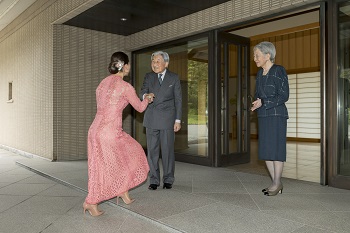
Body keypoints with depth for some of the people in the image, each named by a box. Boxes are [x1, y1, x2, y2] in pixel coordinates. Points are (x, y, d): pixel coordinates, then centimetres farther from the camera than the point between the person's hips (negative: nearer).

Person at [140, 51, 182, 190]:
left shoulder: (174, 78, 4)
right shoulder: (148, 77, 9)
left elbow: (178, 100, 3)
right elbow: (142, 93, 0)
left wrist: (178, 120, -3)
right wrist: (146, 95, -26)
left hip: (167, 119, -2)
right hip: (151, 119, 2)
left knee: (167, 150, 1)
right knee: (152, 150, 3)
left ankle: (168, 180, 15)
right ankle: (154, 180, 13)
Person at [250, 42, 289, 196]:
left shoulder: (279, 71, -7)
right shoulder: (260, 74, 13)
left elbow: (284, 96, -11)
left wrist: (263, 103, -17)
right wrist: (256, 103, -3)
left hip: (277, 115, -7)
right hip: (263, 116, 7)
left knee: (276, 148, -3)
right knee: (265, 150, 7)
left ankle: (277, 183, 9)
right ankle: (276, 183, 17)